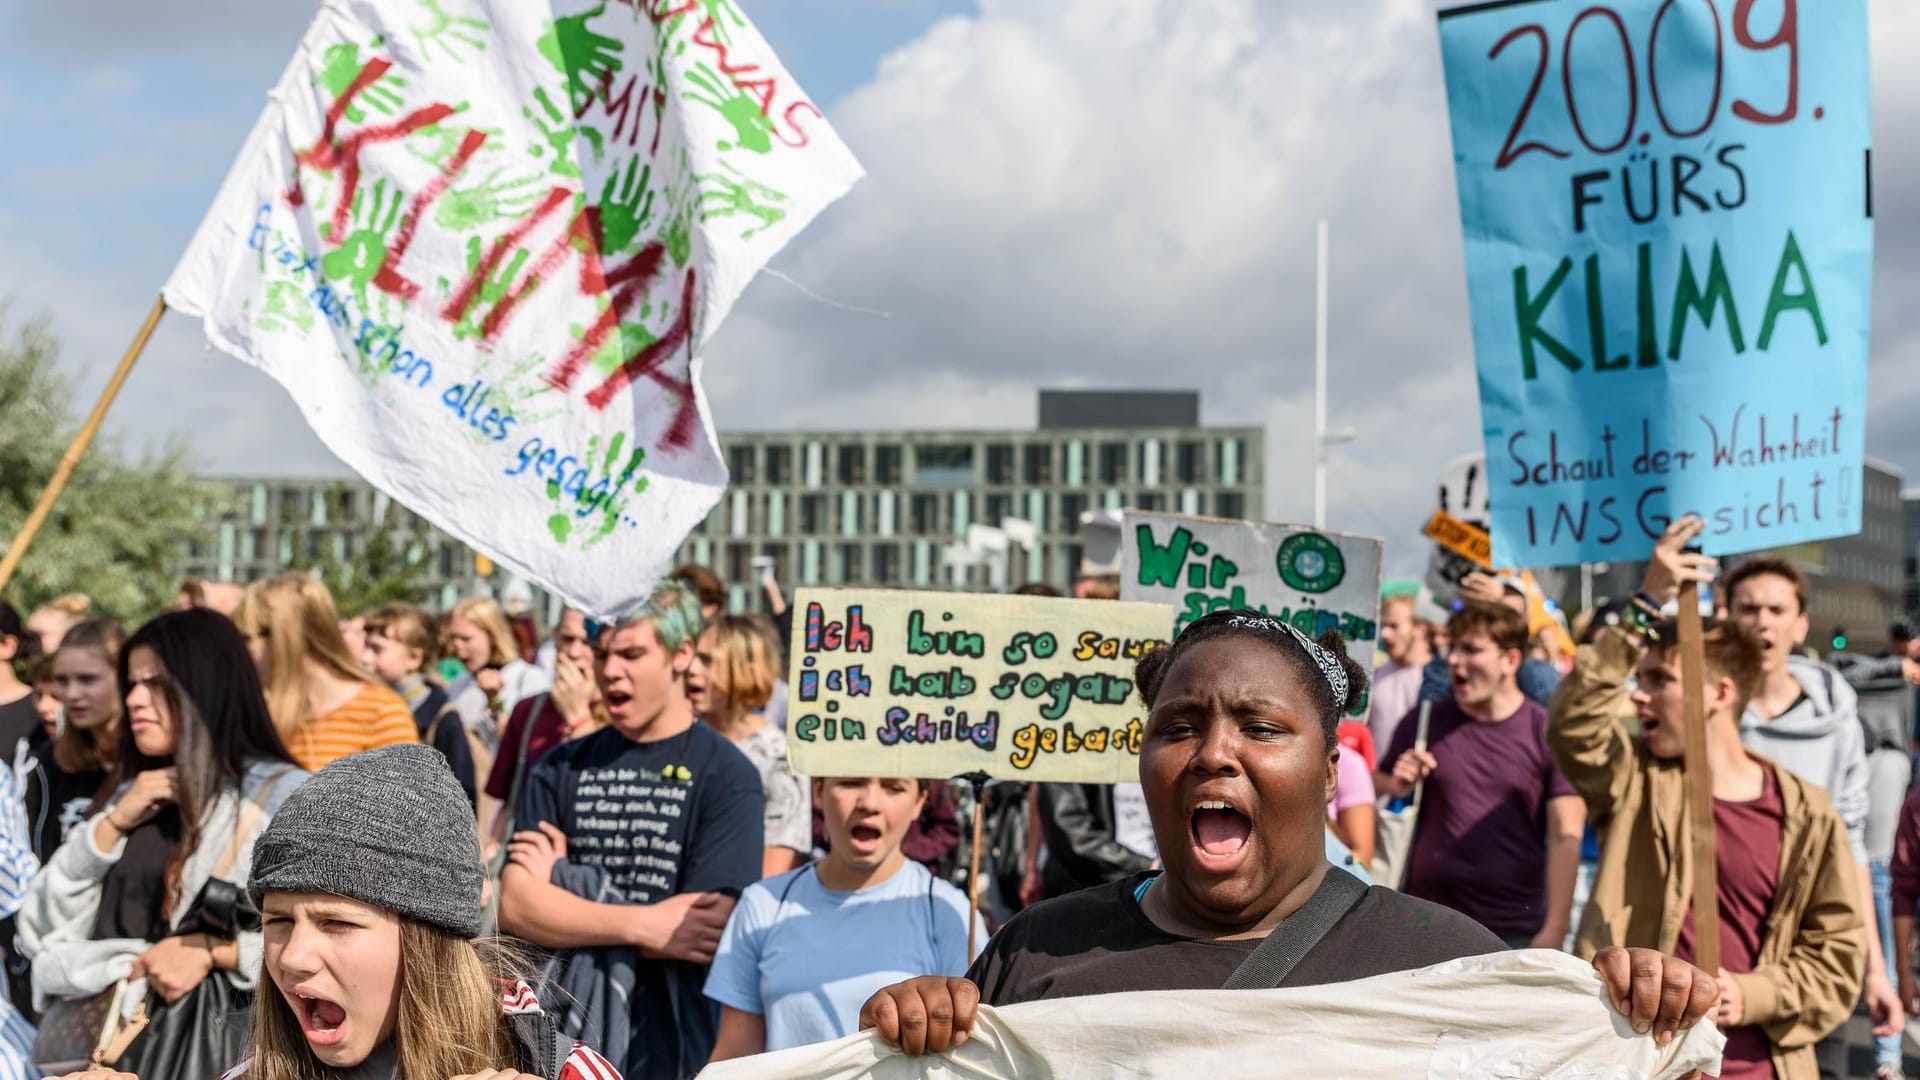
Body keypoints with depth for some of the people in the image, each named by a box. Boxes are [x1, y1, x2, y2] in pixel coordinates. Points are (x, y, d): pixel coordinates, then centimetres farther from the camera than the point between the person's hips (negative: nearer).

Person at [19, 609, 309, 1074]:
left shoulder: (285, 794, -8)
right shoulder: (137, 797, 13)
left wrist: (211, 950, -18)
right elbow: (44, 929, 8)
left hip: (230, 1036, -5)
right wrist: (114, 823, -3)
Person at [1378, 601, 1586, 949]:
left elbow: (1566, 837, -5)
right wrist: (1396, 786, -5)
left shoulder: (1546, 733, -2)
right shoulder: (1425, 724, 6)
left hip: (1517, 932, -2)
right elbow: (1376, 786, 19)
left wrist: (1555, 930, -12)